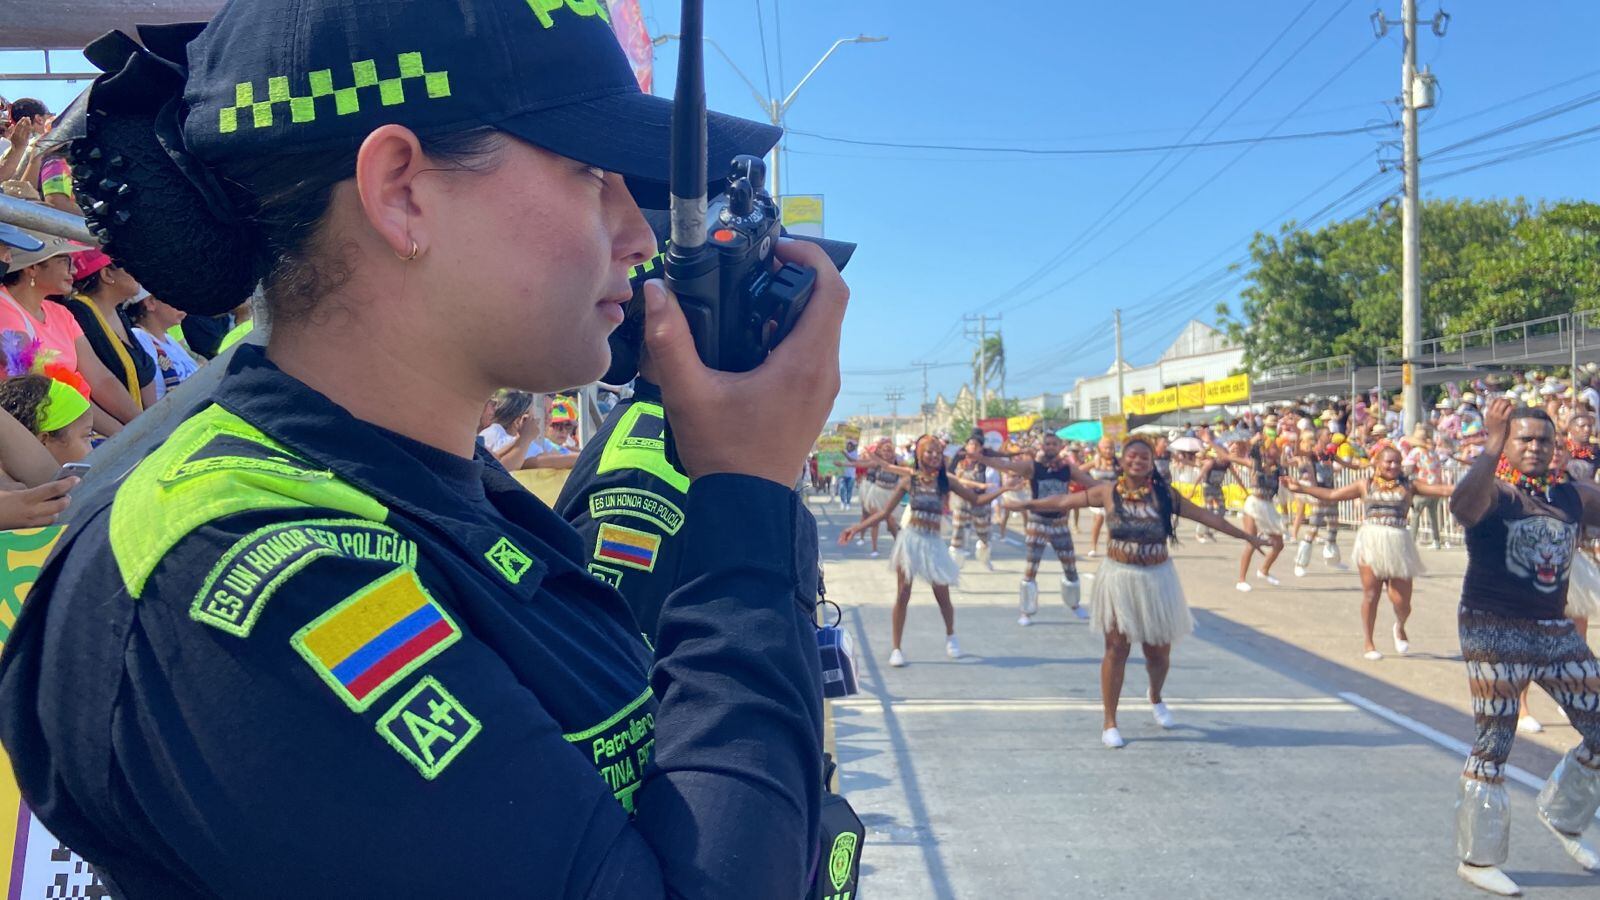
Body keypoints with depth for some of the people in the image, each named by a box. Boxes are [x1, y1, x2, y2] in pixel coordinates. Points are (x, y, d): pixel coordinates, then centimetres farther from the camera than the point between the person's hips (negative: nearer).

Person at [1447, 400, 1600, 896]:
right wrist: (1492, 445, -44)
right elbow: (1462, 505, -34)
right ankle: (1477, 859, 10)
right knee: (1494, 744, -3)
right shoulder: (1493, 492, -11)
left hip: (1556, 630, 6)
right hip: (1494, 631, -6)